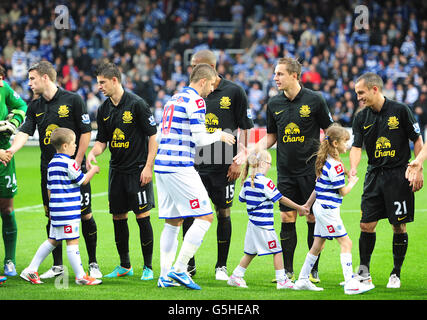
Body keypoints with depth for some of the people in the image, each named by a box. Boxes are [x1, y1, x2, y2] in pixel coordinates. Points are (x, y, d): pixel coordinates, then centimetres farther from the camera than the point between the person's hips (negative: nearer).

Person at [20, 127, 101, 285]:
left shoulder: (51, 164, 13)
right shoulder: (69, 163, -14)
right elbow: (83, 180, -6)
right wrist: (93, 170, 11)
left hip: (56, 209, 9)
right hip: (68, 210, -9)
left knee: (52, 240, 16)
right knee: (72, 241, -5)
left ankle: (31, 270, 16)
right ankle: (81, 276, -2)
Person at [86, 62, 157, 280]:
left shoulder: (137, 104, -11)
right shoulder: (104, 110, 7)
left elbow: (153, 136, -9)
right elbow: (102, 141, 14)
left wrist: (148, 167, -13)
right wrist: (92, 153, -8)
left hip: (138, 170, -6)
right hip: (116, 170, 6)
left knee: (142, 216, -6)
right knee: (118, 217, 7)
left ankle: (148, 267, 3)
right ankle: (125, 266, 19)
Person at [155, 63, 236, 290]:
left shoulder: (173, 99, 19)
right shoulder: (195, 101, -8)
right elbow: (199, 139, -13)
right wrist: (219, 135, 6)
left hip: (162, 164, 9)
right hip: (180, 167, -9)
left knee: (173, 222, 13)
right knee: (205, 217, -5)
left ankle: (165, 275, 10)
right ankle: (179, 269, -10)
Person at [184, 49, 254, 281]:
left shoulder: (234, 92, -3)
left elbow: (245, 128, 0)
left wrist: (238, 161, -6)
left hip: (223, 165, -3)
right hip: (196, 163, 3)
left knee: (223, 213, 3)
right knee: (188, 213, -3)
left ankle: (221, 266, 14)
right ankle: (189, 264, 9)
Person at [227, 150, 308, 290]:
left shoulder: (247, 182, 6)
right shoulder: (265, 182, -16)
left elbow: (241, 198, 18)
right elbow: (281, 199, -14)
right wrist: (299, 208, -8)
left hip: (252, 223, 8)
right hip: (264, 225, -8)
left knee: (251, 252, 17)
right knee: (277, 251, 2)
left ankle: (236, 276, 16)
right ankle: (282, 280, 3)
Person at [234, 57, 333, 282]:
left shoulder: (314, 100, -6)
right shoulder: (274, 104, 5)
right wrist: (251, 151, 2)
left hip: (311, 170, -3)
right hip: (286, 172, 3)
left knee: (313, 218, -1)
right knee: (287, 219, 2)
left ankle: (314, 270, 8)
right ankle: (287, 270, 9)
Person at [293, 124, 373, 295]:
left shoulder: (325, 162, 11)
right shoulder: (335, 165, -18)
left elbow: (319, 186, 20)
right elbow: (343, 191, -13)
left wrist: (308, 205, 27)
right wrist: (352, 182, 6)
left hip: (320, 208, 10)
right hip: (328, 209, -10)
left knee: (317, 245, 15)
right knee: (346, 243, -7)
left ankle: (302, 280, 21)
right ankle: (350, 283, -11)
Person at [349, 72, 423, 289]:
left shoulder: (400, 110, -6)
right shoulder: (361, 118, 5)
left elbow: (417, 140, 0)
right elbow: (357, 147, 0)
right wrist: (353, 168, -20)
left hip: (399, 175, -3)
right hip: (374, 175, 3)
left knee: (399, 226, 0)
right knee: (366, 224, -1)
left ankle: (396, 274, 11)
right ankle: (364, 272, 10)